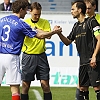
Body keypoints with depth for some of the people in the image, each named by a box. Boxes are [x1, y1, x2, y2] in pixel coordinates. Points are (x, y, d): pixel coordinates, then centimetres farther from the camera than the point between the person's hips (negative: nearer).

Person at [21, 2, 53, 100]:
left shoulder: (45, 22, 4)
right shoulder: (25, 22, 1)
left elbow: (48, 36, -12)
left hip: (41, 56, 1)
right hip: (28, 56, -1)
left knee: (45, 83, -1)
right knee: (25, 85, 2)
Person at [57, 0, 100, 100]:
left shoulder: (91, 21, -6)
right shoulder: (76, 26, 17)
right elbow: (67, 42, 24)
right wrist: (59, 33, 7)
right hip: (83, 62, 8)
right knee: (82, 87, 9)